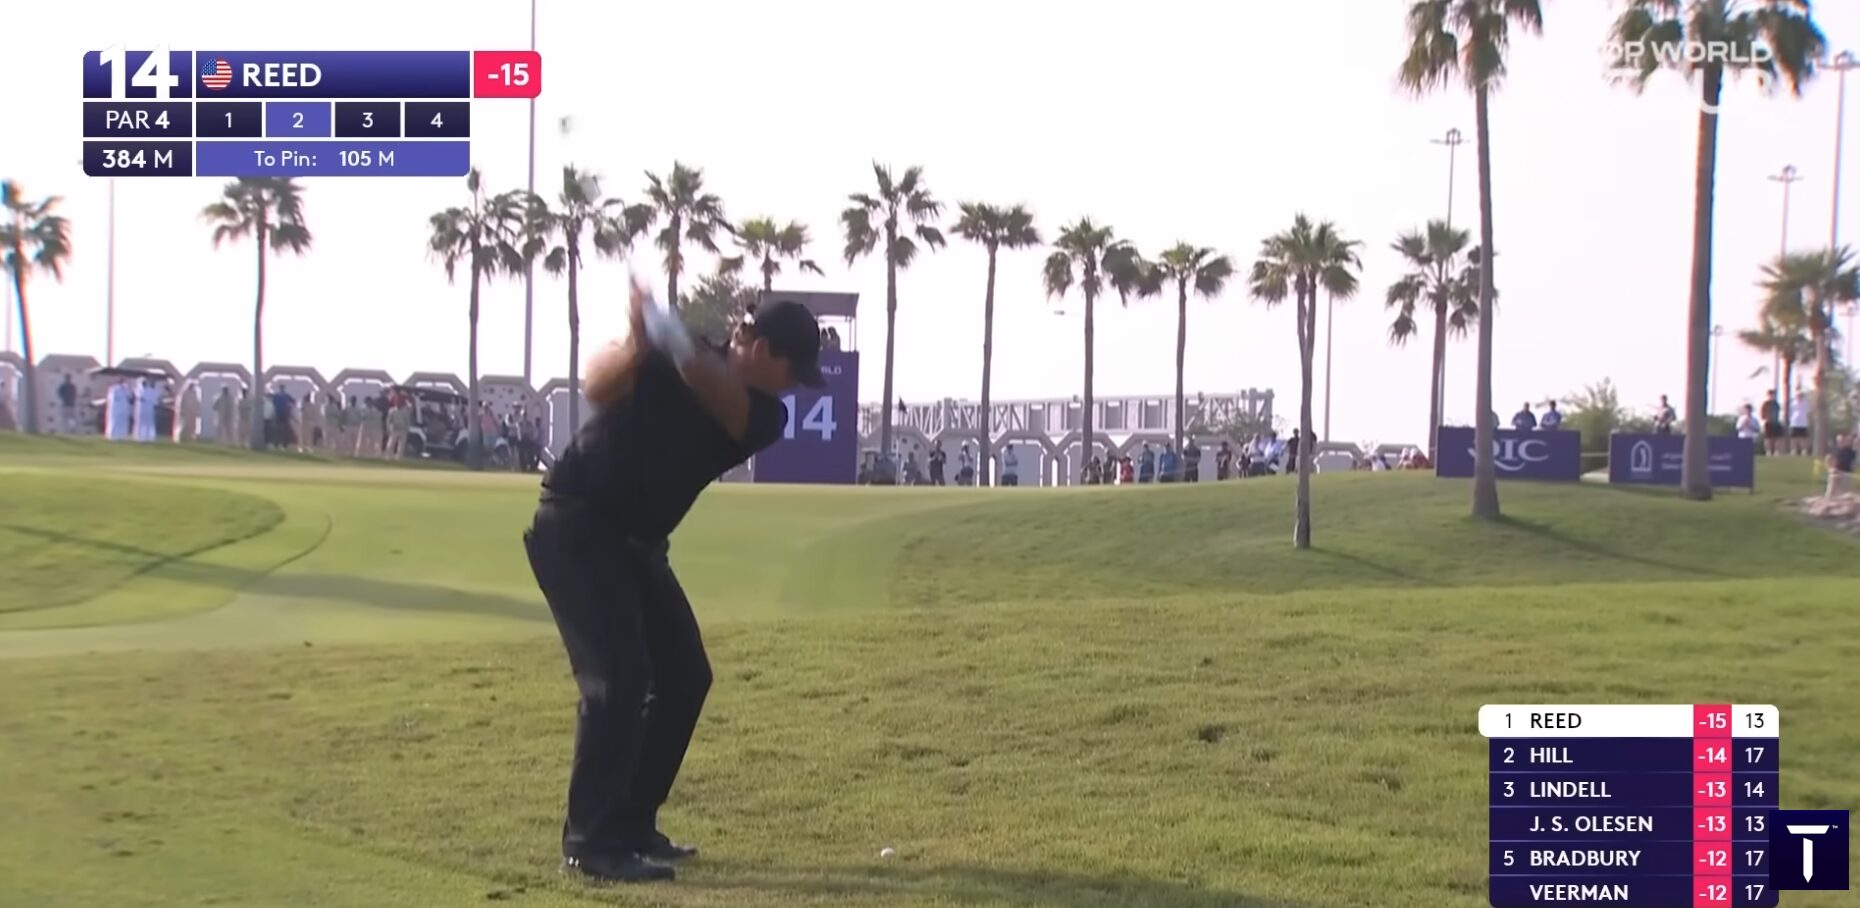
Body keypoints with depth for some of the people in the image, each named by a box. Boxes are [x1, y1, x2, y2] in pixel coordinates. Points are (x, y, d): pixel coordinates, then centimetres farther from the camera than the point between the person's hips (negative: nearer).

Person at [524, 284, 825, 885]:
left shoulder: (766, 417, -4)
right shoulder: (670, 354, -15)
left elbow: (720, 397, -27)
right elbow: (598, 387, -32)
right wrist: (637, 347, -52)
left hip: (637, 541, 8)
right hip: (575, 527, -8)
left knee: (684, 677, 8)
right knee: (619, 678, -17)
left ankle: (631, 823, 18)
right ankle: (591, 842, -13)